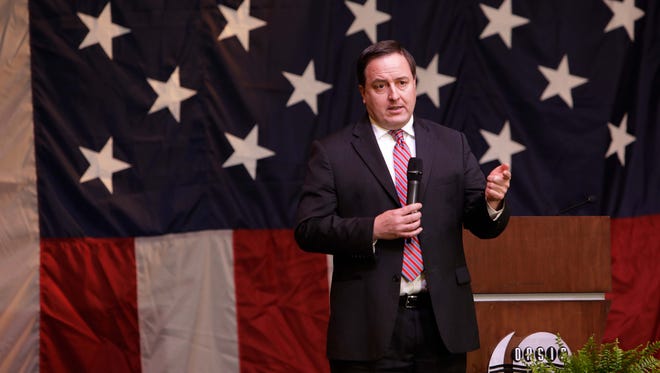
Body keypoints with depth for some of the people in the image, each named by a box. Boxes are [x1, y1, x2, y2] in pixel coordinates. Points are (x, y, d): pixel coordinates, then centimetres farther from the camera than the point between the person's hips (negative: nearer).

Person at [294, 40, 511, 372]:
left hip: (442, 321, 3)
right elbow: (307, 229, -5)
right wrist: (372, 229, -17)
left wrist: (492, 201, -14)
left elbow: (482, 224, 8)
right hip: (369, 327, -3)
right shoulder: (332, 152, 2)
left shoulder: (452, 144, 10)